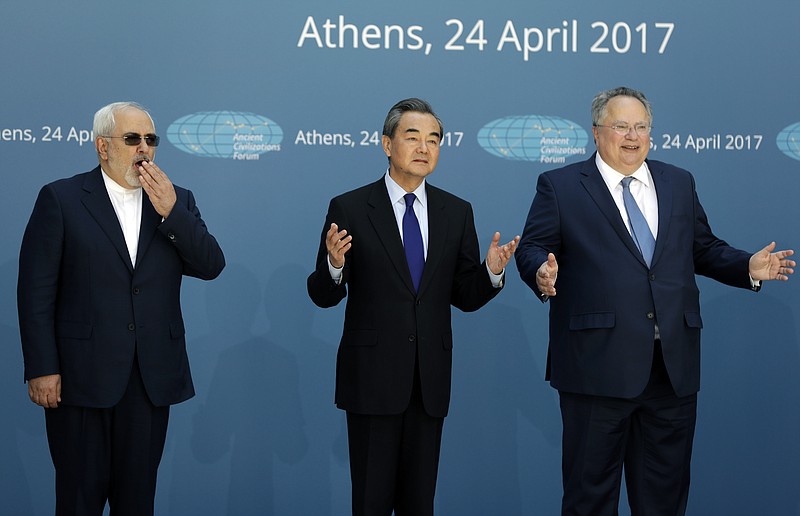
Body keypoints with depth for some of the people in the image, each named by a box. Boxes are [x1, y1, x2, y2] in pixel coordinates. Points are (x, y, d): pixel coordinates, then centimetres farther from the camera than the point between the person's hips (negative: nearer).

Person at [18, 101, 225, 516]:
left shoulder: (177, 201, 10)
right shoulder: (60, 198, -1)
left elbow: (211, 265, 0)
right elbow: (36, 290, -4)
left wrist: (170, 211, -12)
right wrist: (41, 369, -10)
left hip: (152, 377, 3)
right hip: (81, 375, -3)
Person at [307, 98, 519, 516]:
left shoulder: (457, 212, 7)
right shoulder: (349, 209, -3)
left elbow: (465, 298, 8)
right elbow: (324, 296, -2)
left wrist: (492, 271, -11)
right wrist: (335, 264, -23)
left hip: (430, 379, 3)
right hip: (372, 376, -3)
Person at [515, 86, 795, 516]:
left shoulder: (680, 183, 16)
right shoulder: (559, 186, 4)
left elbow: (703, 250, 18)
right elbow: (532, 248, -2)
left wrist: (749, 267, 1)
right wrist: (543, 273, -24)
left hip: (673, 368, 4)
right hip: (598, 364, -4)